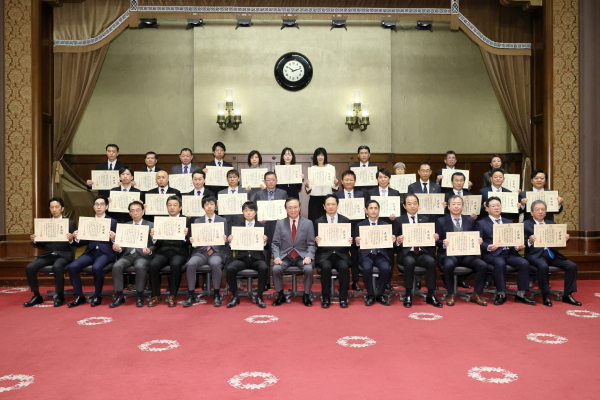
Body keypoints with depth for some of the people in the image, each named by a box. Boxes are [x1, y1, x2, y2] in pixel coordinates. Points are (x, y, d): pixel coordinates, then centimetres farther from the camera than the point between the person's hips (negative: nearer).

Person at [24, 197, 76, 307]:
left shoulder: (70, 223, 3)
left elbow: (74, 243, 0)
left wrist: (71, 240, -23)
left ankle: (59, 296, -17)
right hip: (48, 254, 5)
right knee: (29, 267, -19)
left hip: (63, 254, -4)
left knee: (56, 267, -35)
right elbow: (42, 244, 14)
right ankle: (37, 296, -4)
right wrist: (34, 241, -7)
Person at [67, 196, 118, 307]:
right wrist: (77, 238, -7)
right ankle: (79, 296, -6)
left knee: (96, 267, -33)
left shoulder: (113, 222, 7)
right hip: (90, 251, 4)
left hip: (105, 252, -4)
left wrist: (113, 238, -20)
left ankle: (97, 296, -11)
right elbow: (84, 242, 14)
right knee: (72, 267, -21)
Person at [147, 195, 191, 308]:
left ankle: (172, 296, -18)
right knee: (153, 265, -28)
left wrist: (185, 236, -20)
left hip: (179, 252, -2)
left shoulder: (186, 220, 9)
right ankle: (156, 296, -10)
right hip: (163, 251, 2)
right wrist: (153, 238, -12)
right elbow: (158, 243, 10)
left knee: (175, 264, -34)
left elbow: (188, 242, 1)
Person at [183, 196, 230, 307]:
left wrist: (225, 240, -14)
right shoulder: (197, 221, 15)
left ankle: (216, 295, -18)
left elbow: (225, 241, 10)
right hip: (201, 251, 2)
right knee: (191, 264, -30)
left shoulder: (222, 221, 11)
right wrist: (191, 240, -12)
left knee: (215, 264, -35)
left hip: (217, 251, -2)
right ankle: (191, 295, -16)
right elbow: (195, 239, 12)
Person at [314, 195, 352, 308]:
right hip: (324, 254, 0)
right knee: (326, 267, -31)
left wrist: (350, 242, -13)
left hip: (341, 254, 1)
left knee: (344, 267, -30)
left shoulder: (346, 221, 10)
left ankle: (343, 298, -13)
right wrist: (316, 241, -17)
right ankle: (326, 298, -14)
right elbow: (316, 241, 6)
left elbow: (349, 240, 10)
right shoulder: (318, 222, 9)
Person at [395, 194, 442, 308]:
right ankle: (408, 295, -21)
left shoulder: (425, 219, 14)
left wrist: (434, 238, -9)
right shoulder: (399, 220, 6)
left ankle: (431, 295, -18)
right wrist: (398, 241, -18)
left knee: (431, 261, -30)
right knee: (410, 262, -36)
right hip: (406, 253, -2)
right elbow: (395, 240, 4)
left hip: (422, 252, 2)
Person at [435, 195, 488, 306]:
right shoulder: (441, 221, 6)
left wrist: (479, 241, -9)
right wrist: (443, 243, -21)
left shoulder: (470, 220, 15)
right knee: (448, 265, -36)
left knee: (483, 265, -23)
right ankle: (451, 294, -13)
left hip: (467, 254, 3)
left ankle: (476, 295, -6)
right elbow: (436, 241, 1)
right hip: (449, 254, -3)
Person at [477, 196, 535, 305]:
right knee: (500, 263, -35)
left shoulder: (508, 222, 22)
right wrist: (488, 247, -21)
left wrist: (518, 246, -8)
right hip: (492, 254, -4)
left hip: (509, 252, 4)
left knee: (524, 263, -22)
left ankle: (520, 294, -11)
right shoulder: (481, 223, 9)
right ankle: (501, 294, -22)